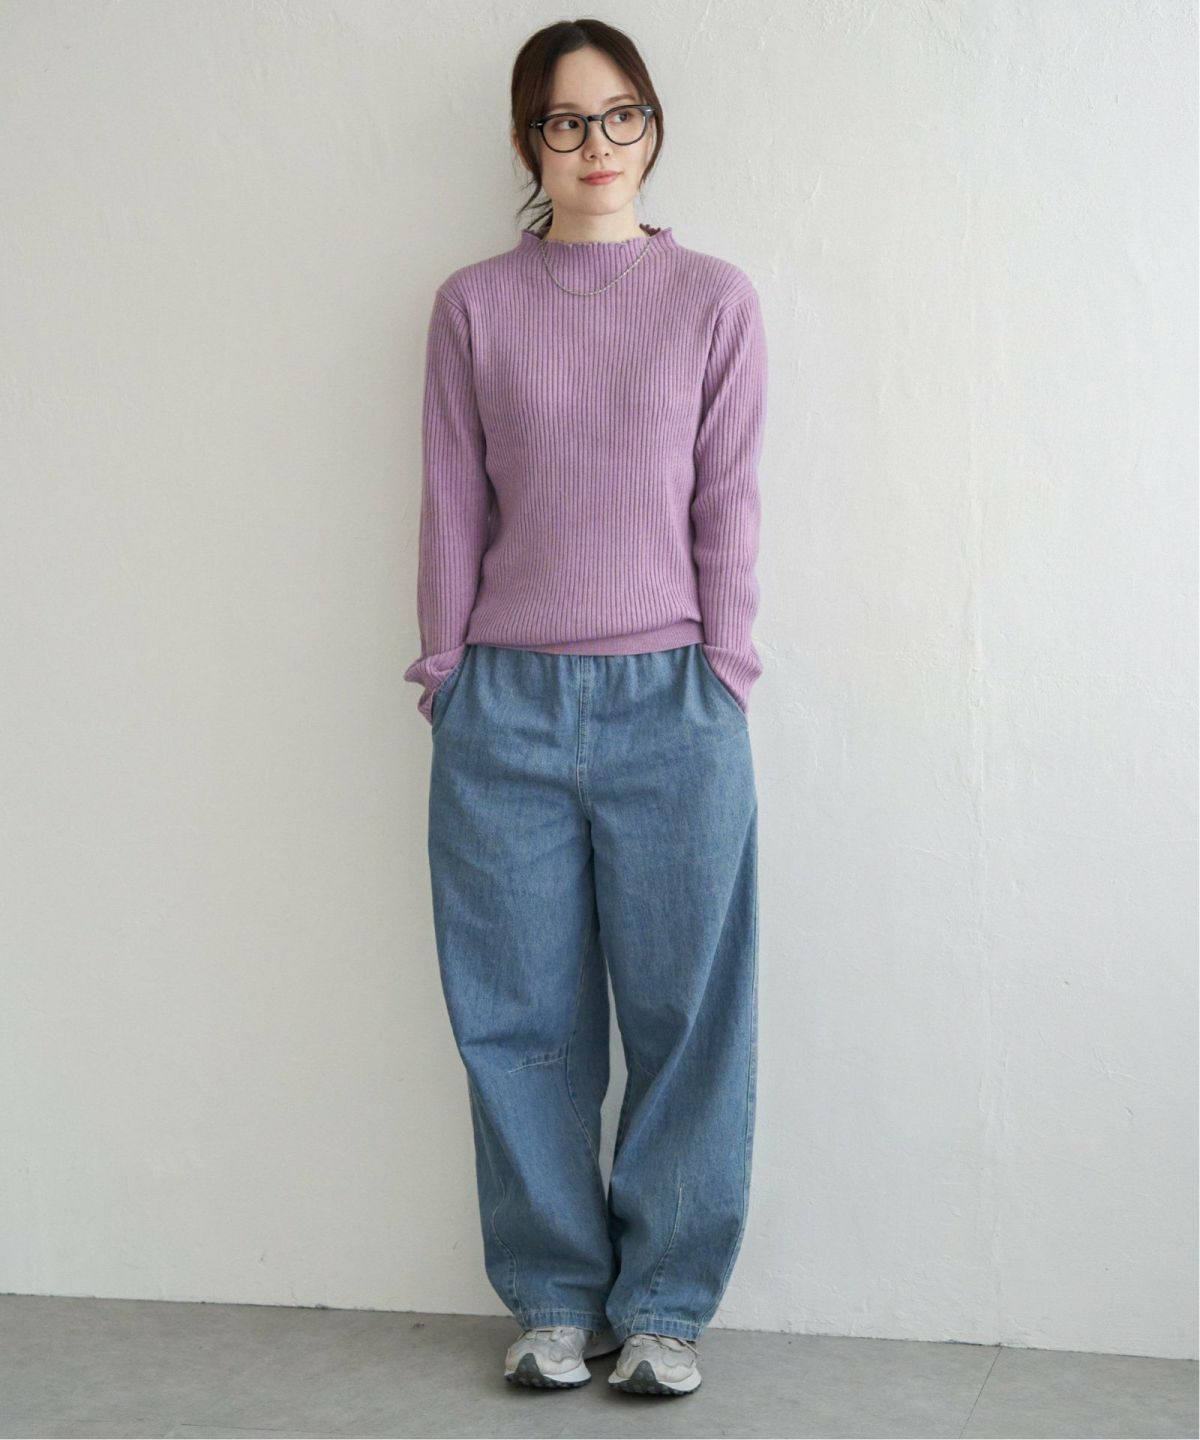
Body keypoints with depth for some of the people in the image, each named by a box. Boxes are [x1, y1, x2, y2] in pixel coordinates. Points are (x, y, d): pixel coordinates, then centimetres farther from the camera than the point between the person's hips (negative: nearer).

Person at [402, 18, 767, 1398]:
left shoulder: (715, 300, 5)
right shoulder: (472, 305, 6)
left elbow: (726, 504, 4)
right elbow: (452, 506, 7)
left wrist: (723, 677, 0)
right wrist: (446, 677, 4)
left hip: (671, 702, 0)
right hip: (506, 706, 1)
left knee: (684, 1010, 3)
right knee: (523, 1014, 6)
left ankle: (663, 1302, 17)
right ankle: (556, 1296, 20)